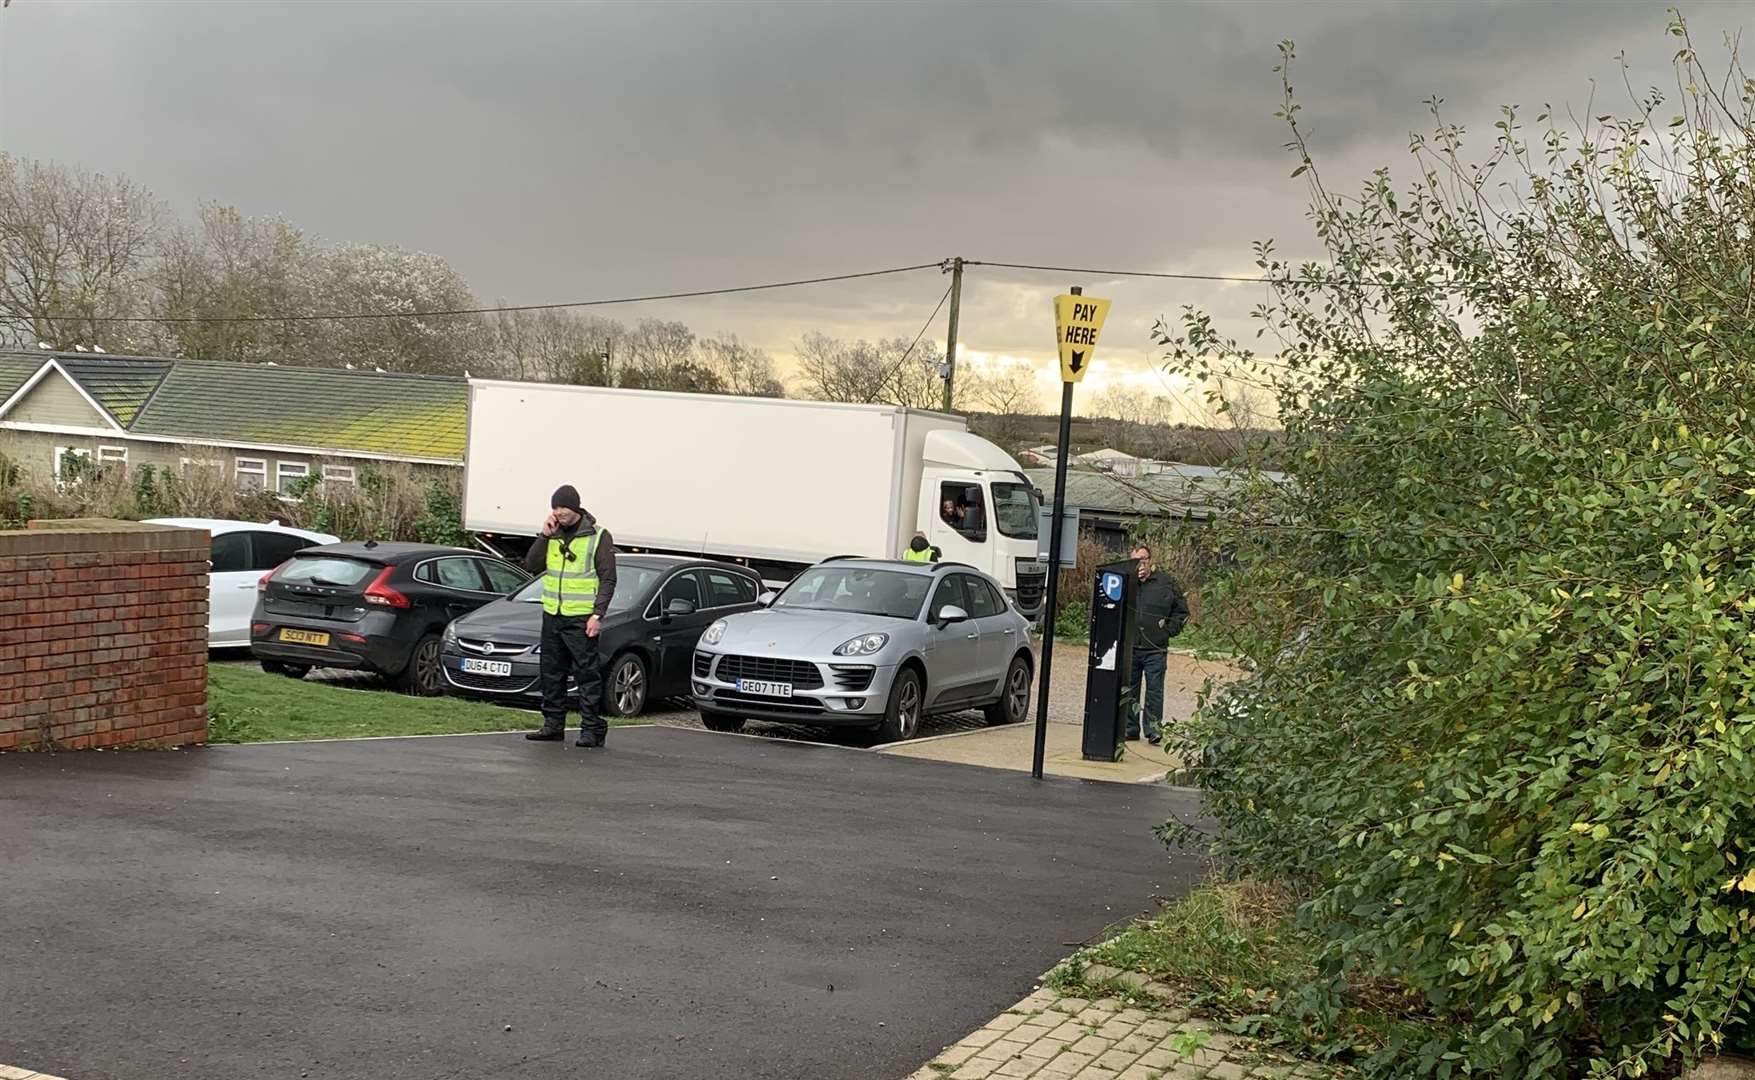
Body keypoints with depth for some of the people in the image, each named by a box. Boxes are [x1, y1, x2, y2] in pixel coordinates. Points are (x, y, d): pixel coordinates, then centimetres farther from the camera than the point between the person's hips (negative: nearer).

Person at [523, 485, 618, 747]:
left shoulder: (598, 536, -4)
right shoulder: (553, 534, 11)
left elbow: (608, 579, -6)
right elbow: (532, 566, 5)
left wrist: (597, 614, -14)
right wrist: (544, 536, -5)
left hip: (581, 619, -6)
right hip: (552, 616, 6)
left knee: (587, 674, -6)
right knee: (552, 674, 10)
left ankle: (592, 728, -4)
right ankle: (553, 725, 18)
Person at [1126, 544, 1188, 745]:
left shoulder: (1166, 582, 3)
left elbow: (1181, 610, 9)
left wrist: (1169, 630, 1)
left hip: (1155, 648, -1)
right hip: (1129, 647, 1)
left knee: (1154, 690, -2)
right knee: (1129, 690, 8)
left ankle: (1153, 729, 3)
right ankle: (1130, 728, 17)